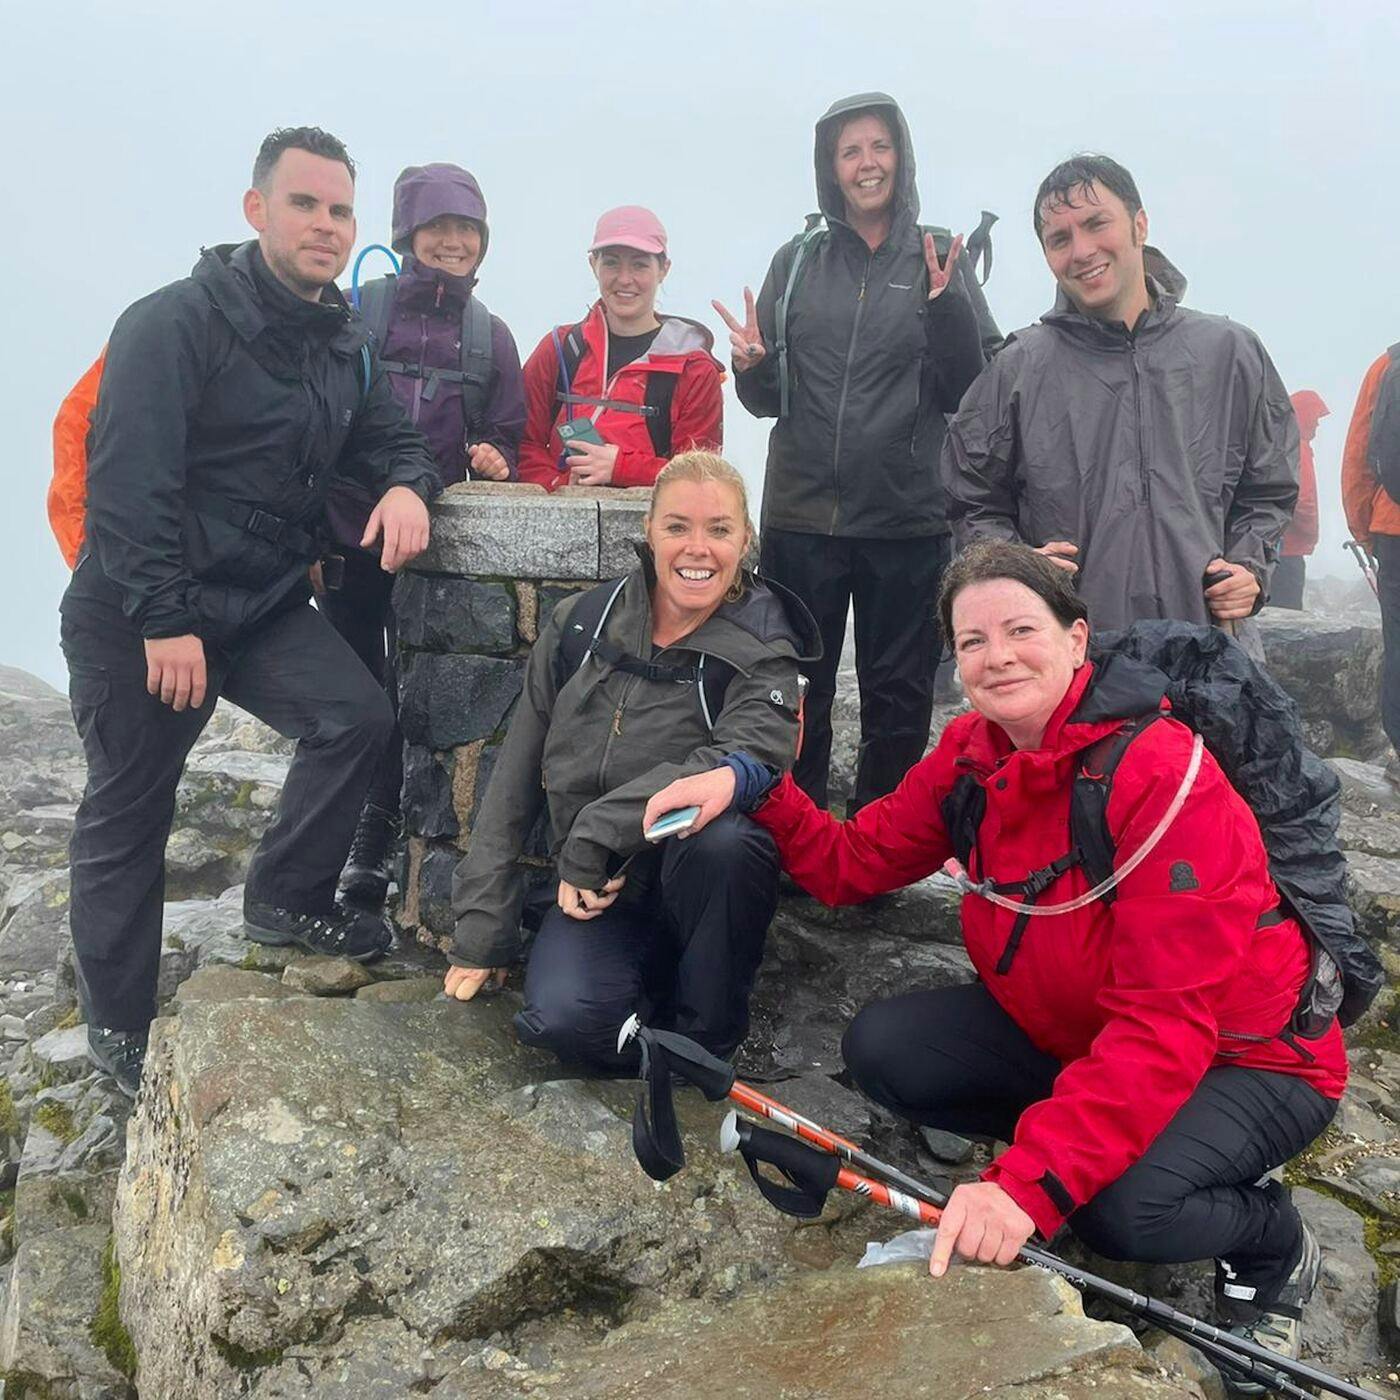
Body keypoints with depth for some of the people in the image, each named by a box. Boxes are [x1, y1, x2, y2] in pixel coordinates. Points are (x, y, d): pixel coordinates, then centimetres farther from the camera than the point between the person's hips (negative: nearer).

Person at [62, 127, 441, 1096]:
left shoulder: (342, 345, 7)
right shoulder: (175, 323, -16)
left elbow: (391, 438, 12)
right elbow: (127, 479, -22)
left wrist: (407, 485, -13)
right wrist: (165, 621, -25)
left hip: (264, 600, 6)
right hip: (137, 616, -6)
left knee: (358, 717, -12)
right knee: (128, 816, 5)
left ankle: (286, 899, 10)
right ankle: (119, 1028, 22)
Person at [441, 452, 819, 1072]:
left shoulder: (761, 655, -7)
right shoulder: (580, 624, 2)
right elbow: (515, 780, 6)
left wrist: (594, 836, -31)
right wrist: (482, 932, 5)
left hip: (702, 884, -1)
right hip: (596, 894, 2)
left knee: (720, 836, -36)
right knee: (564, 1017, -29)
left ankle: (709, 1033, -11)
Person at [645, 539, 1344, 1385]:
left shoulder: (1164, 775, -29)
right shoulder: (974, 754, -6)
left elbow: (1164, 1024, -34)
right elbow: (854, 863, 0)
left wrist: (1029, 1182, -42)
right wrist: (752, 785, -18)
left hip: (1243, 1056, -6)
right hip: (1064, 1030, 6)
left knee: (1121, 1208, -33)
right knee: (883, 1052, -10)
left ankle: (1275, 1245, 2)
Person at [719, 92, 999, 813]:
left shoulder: (940, 260, 5)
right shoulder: (797, 261, 9)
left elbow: (970, 393, -2)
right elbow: (768, 401, 12)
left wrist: (946, 308, -16)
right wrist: (753, 367, -10)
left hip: (908, 517, -1)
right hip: (802, 512, 1)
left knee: (897, 698, 7)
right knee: (798, 692, 7)